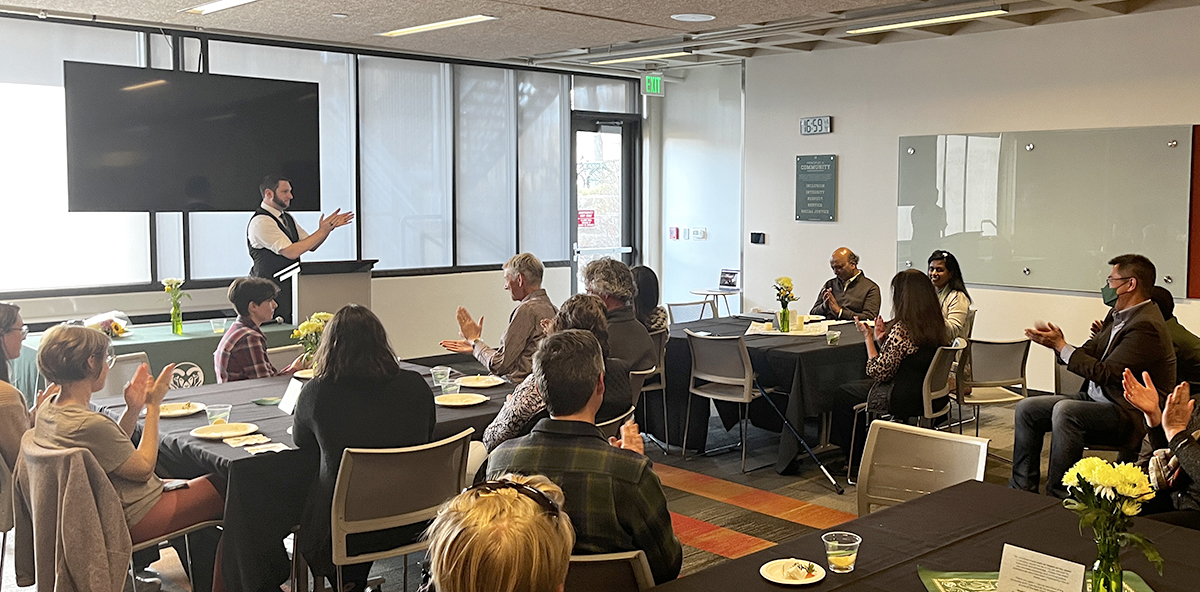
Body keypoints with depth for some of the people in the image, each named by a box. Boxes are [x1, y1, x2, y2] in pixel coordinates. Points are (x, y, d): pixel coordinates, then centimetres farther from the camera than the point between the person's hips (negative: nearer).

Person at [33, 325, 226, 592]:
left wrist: (133, 409, -3)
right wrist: (153, 407, -11)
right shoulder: (89, 424, -31)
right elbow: (143, 467, -17)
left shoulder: (50, 409, -1)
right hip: (134, 520, -10)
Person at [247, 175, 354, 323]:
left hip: (289, 286, 8)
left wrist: (330, 226, 0)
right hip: (270, 290, -8)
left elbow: (311, 246, 15)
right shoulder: (261, 222, -14)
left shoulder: (287, 218, 14)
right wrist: (322, 230, -16)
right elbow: (291, 252, -22)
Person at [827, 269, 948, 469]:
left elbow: (878, 373, -17)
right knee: (858, 386, 26)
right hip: (930, 396, 9)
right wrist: (881, 339, 6)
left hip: (906, 400, -9)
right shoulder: (935, 324, 1)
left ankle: (856, 459, 24)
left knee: (843, 393, 12)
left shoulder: (902, 329, -25)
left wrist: (868, 336, -9)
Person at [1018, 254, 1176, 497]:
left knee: (1065, 410, -34)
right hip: (1095, 399, 10)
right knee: (1026, 409, 0)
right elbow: (1088, 354, 11)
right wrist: (1056, 342, -8)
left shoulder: (1146, 326, -20)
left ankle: (1059, 494, -25)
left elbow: (1105, 374, -24)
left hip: (1131, 413, -10)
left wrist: (1061, 346, -20)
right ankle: (1022, 489, 4)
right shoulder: (1118, 315, 11)